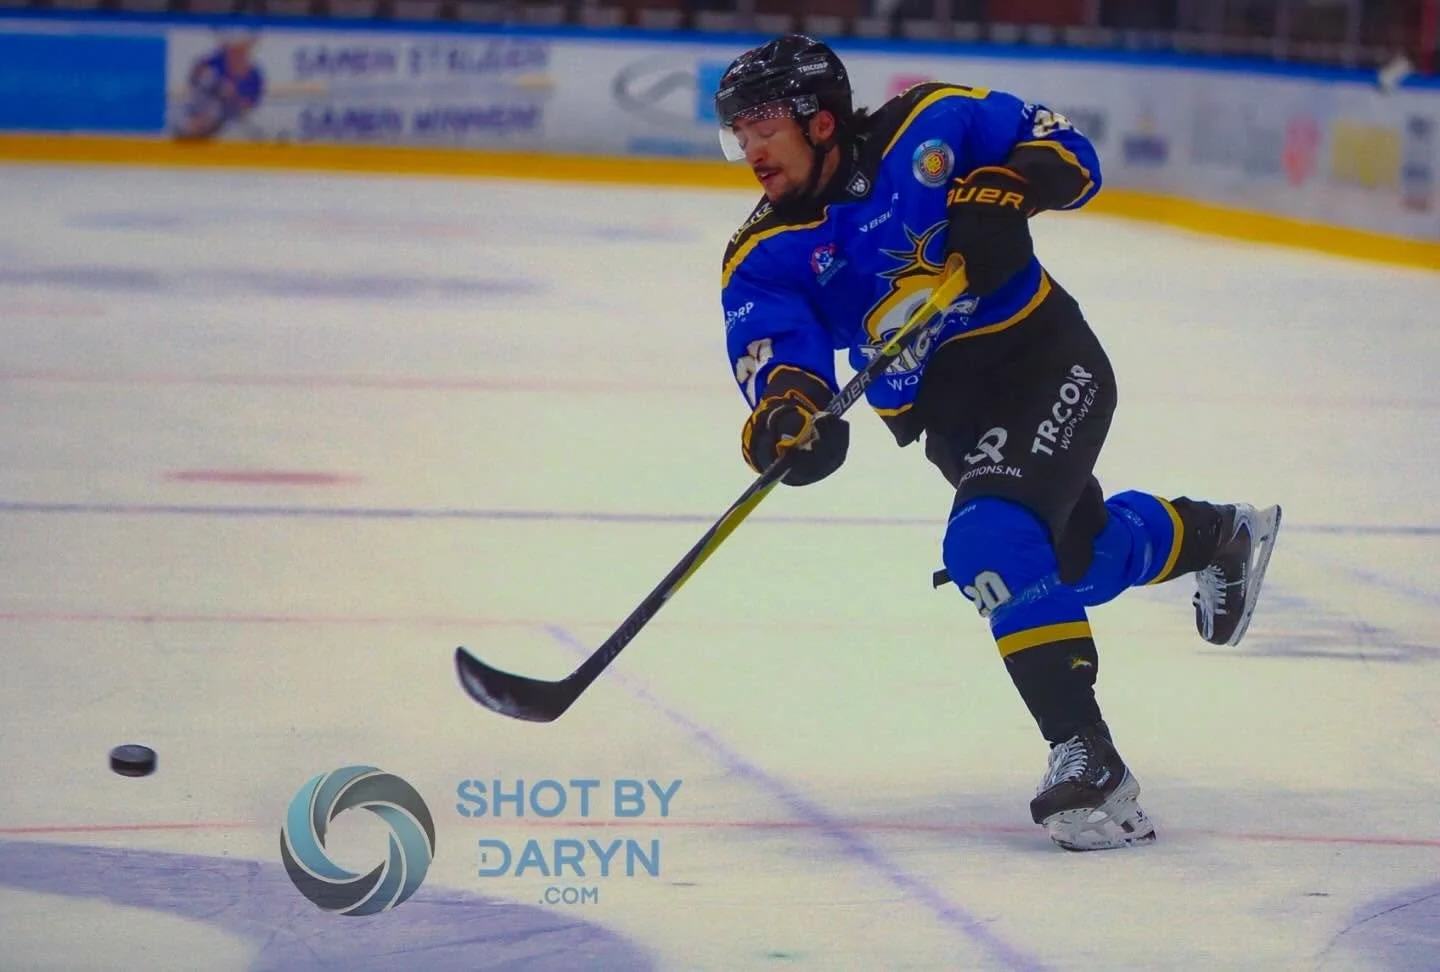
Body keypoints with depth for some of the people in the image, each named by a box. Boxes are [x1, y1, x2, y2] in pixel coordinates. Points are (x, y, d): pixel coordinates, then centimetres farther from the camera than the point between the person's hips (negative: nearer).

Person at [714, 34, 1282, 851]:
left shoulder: (928, 126, -11)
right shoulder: (764, 258, -5)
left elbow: (1069, 152, -4)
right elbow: (771, 344, -22)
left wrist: (1008, 187, -25)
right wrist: (787, 406, -44)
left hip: (1046, 359, -6)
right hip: (948, 412, 6)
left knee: (992, 539, -28)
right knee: (1084, 556, 21)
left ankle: (1087, 757, -29)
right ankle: (1221, 536, 55)